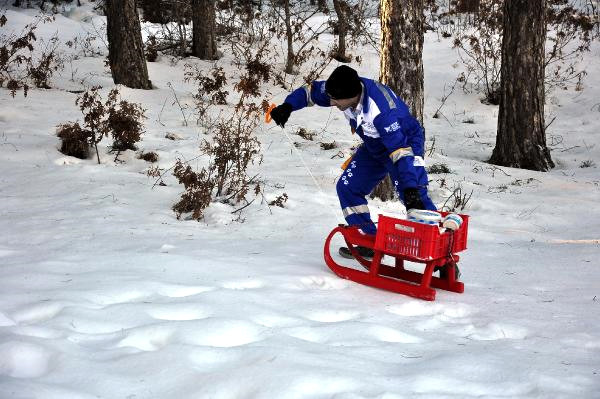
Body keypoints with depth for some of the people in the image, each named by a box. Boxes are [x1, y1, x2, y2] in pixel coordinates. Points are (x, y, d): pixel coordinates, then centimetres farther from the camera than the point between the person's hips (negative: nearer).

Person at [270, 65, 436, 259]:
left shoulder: (383, 111, -41)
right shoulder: (344, 89, -20)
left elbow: (400, 150, -43)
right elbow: (311, 91, -2)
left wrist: (411, 188, -50)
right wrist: (287, 106, -17)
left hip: (406, 142, -8)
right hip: (374, 147, 8)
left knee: (415, 198, -24)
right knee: (347, 187, 4)